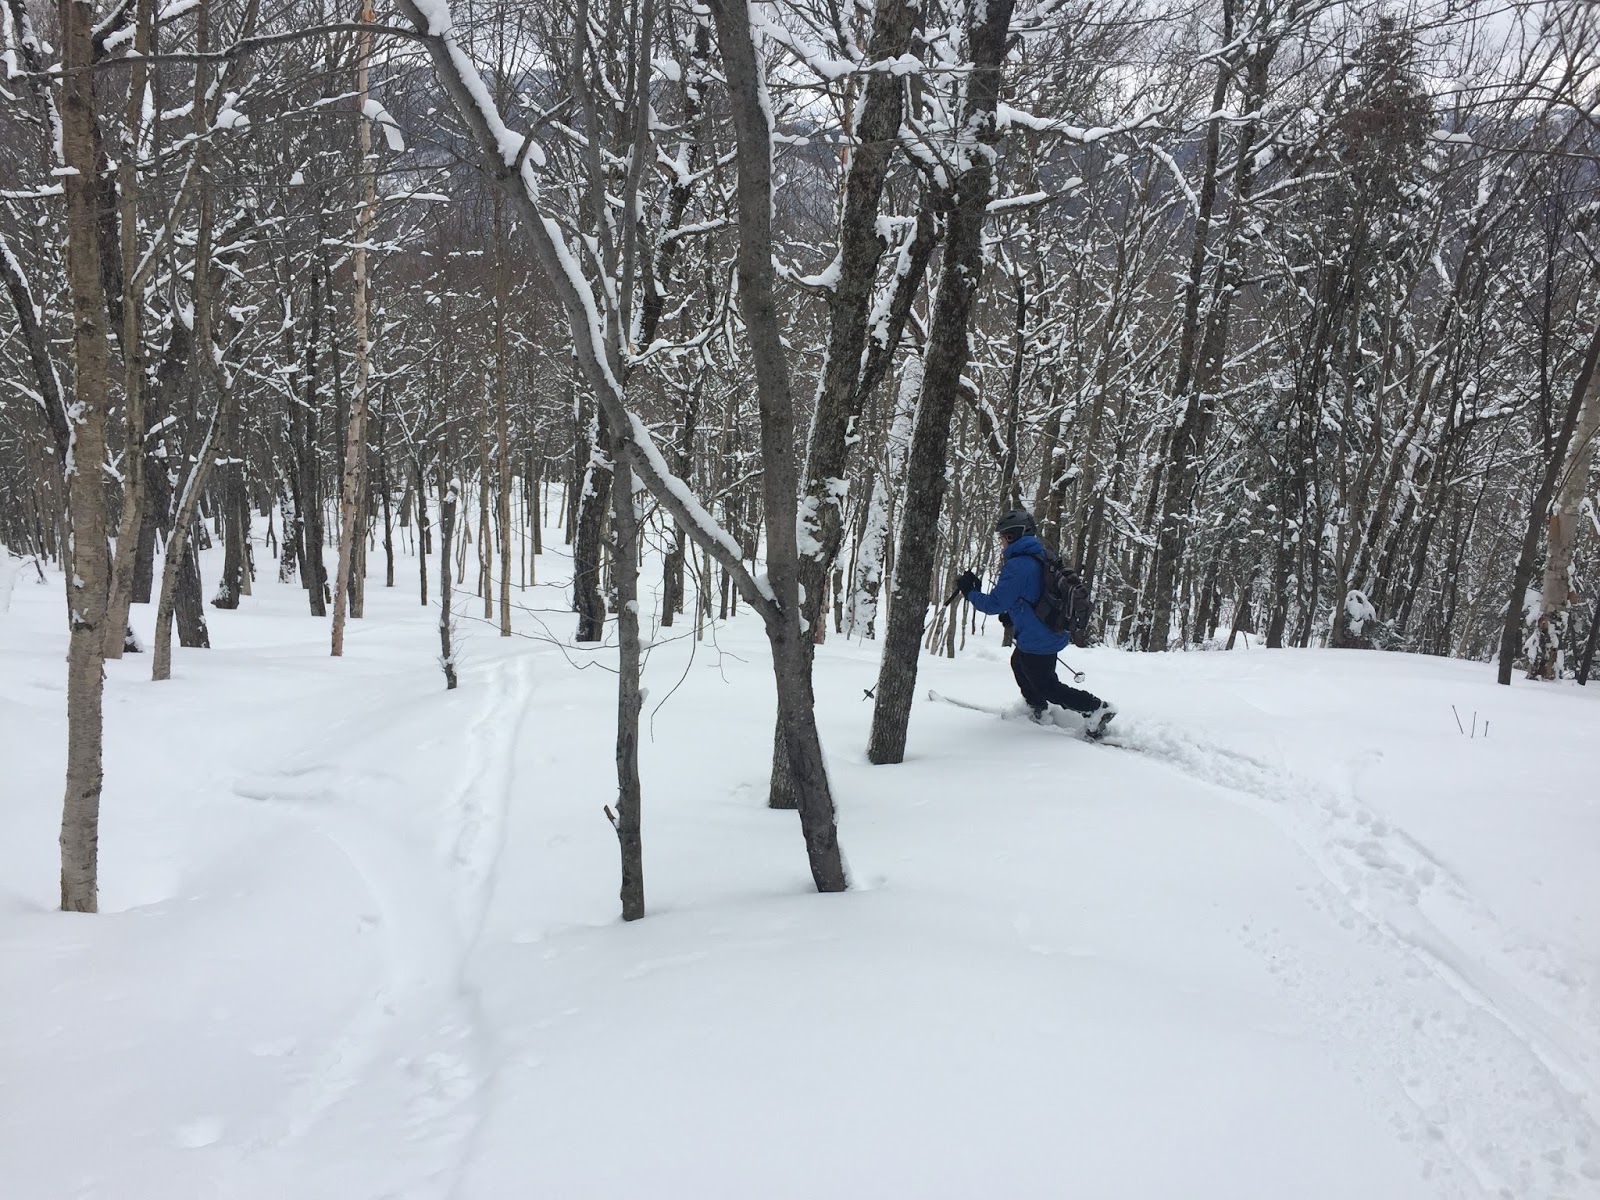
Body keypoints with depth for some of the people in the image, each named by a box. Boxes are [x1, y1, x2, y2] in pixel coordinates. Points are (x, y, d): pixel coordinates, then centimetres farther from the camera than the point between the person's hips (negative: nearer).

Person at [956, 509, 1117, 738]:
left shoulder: (1016, 566, -23)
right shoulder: (1042, 556, 6)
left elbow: (995, 604, -21)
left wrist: (970, 592, -7)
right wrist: (1012, 613, 19)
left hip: (1037, 641, -9)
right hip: (1056, 631, 9)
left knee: (1046, 686, 5)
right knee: (1018, 663, 29)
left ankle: (1096, 709, 2)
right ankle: (1037, 710, 39)